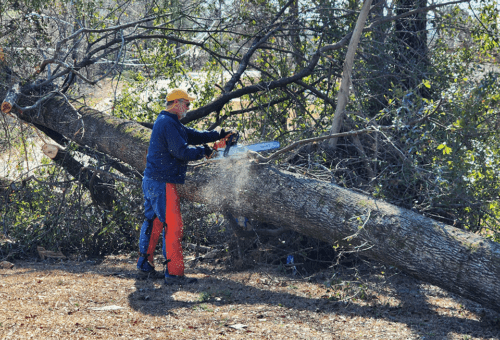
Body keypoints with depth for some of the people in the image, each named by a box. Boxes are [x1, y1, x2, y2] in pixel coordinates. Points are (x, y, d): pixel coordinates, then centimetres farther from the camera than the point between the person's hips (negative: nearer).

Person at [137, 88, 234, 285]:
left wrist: (218, 135, 16)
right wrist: (203, 151, -7)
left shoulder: (166, 122, 18)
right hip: (162, 183, -11)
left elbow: (192, 135, 22)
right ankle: (174, 273, -5)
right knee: (173, 226, -7)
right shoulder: (168, 123, -16)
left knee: (153, 223, 14)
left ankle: (145, 267, 20)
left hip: (152, 181, 11)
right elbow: (182, 151, -22)